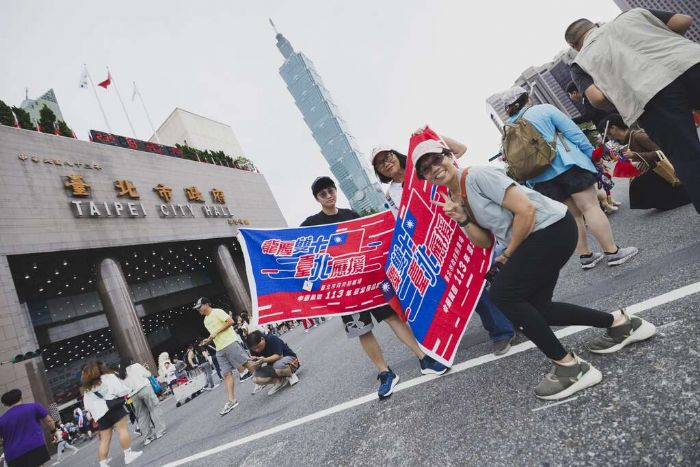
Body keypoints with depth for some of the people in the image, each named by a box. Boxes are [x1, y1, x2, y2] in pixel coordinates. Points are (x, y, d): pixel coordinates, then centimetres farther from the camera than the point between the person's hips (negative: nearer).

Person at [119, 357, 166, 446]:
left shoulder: (121, 374, 19)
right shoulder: (136, 365, 8)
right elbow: (148, 374, 4)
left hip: (133, 395, 4)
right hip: (144, 388, -4)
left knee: (142, 416, 9)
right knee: (153, 409, 3)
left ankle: (147, 437, 10)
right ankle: (160, 430, -2)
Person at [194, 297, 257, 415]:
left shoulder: (217, 312, -5)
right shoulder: (206, 320, 21)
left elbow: (230, 321, -15)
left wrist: (216, 332, -17)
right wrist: (208, 340, 10)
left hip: (230, 343, -8)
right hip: (220, 350, 8)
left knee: (245, 364, -6)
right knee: (227, 374, 2)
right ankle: (231, 400, 0)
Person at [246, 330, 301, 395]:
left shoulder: (272, 339, -23)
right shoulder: (254, 349, -7)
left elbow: (279, 356, -28)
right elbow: (257, 368, -5)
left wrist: (264, 360, -40)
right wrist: (255, 363, -27)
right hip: (273, 366, 6)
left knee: (278, 366, -41)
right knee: (255, 379, -16)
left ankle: (291, 375, -9)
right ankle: (280, 381, -2)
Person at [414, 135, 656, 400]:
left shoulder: (477, 176, -16)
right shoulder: (453, 198, 9)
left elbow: (526, 210, -20)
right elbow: (485, 242, 6)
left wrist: (507, 254, -11)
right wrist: (461, 219, -10)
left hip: (552, 227, -9)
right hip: (534, 240, 9)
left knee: (502, 295, -14)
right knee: (536, 308, 10)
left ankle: (570, 367, -3)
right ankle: (620, 323, 27)